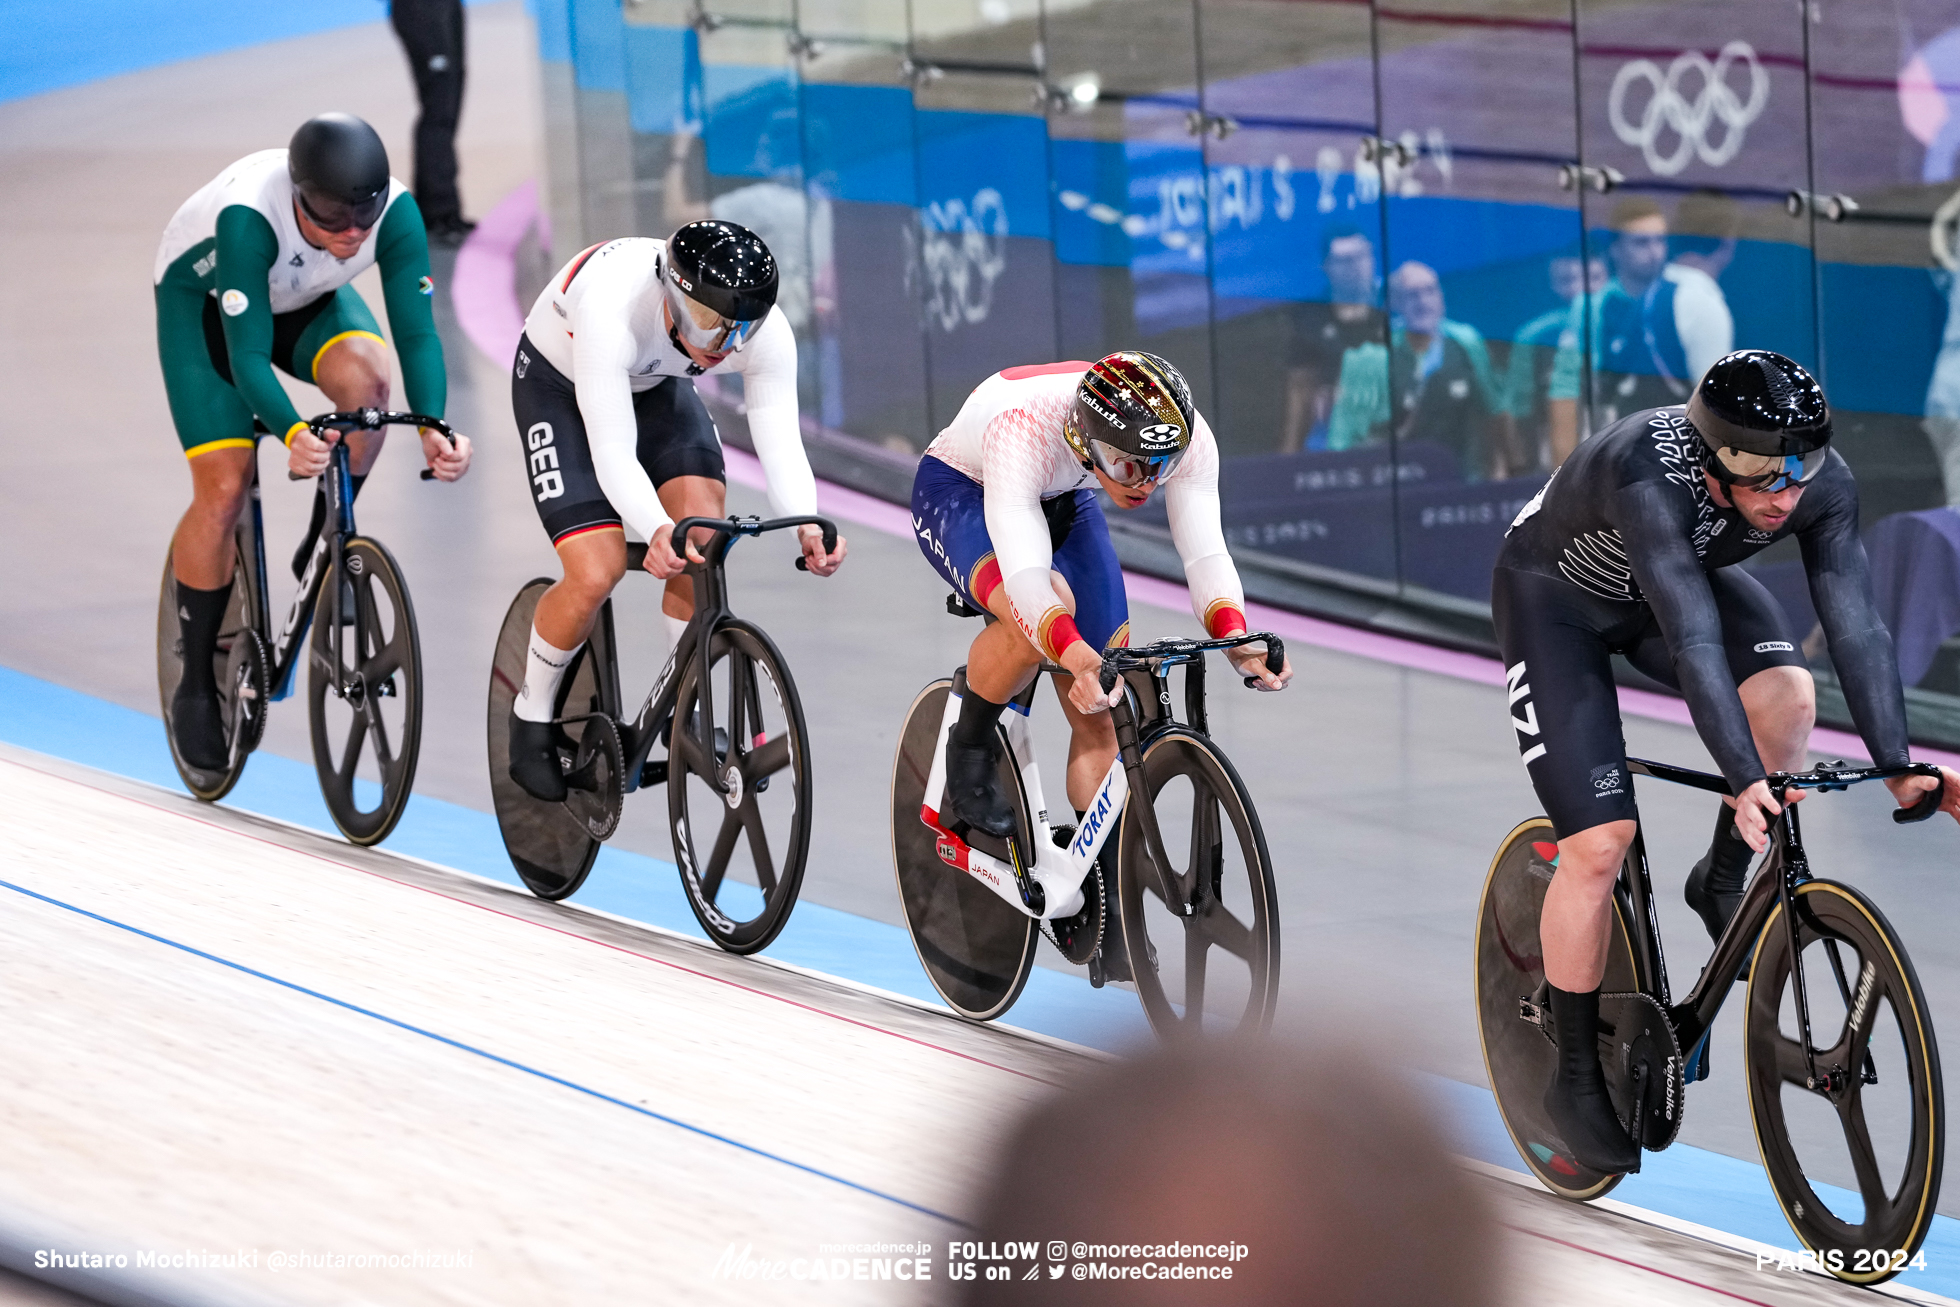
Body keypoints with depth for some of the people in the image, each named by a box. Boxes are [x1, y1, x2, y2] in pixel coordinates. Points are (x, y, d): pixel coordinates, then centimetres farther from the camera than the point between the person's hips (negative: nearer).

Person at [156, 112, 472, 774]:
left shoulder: (396, 211, -32)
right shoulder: (248, 217, -42)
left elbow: (417, 333, -31)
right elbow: (248, 355, -41)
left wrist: (432, 428, -49)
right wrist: (291, 433, -59)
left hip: (307, 298, 3)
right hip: (204, 299, -3)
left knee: (365, 375, -30)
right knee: (224, 489, -13)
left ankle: (324, 546, -8)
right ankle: (196, 685, 4)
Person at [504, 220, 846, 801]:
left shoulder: (765, 334, -30)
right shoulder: (611, 311, -43)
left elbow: (781, 441, -31)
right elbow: (613, 452, -44)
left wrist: (807, 525, -50)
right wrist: (656, 530, -61)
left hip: (656, 384, 4)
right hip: (559, 384, -4)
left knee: (702, 530, -19)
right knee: (597, 573, -18)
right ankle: (532, 719, 7)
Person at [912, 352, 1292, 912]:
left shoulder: (1184, 437, -30)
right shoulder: (1025, 429, -43)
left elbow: (1205, 552, -29)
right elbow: (1026, 577, -50)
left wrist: (1235, 637, -48)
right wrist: (1079, 659, -66)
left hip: (1062, 503, 5)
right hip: (959, 491, -5)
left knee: (1100, 711, -5)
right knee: (1047, 609, -36)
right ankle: (968, 749, -10)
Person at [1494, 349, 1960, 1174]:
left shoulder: (1822, 484, -26)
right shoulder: (1648, 477, -42)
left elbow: (1855, 625, -26)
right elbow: (1692, 641, -47)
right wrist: (1745, 781, -52)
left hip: (1685, 575, 5)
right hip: (1555, 597, -4)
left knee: (1786, 696, -26)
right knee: (1599, 842, -11)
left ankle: (1723, 884, -1)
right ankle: (1576, 1079, 4)